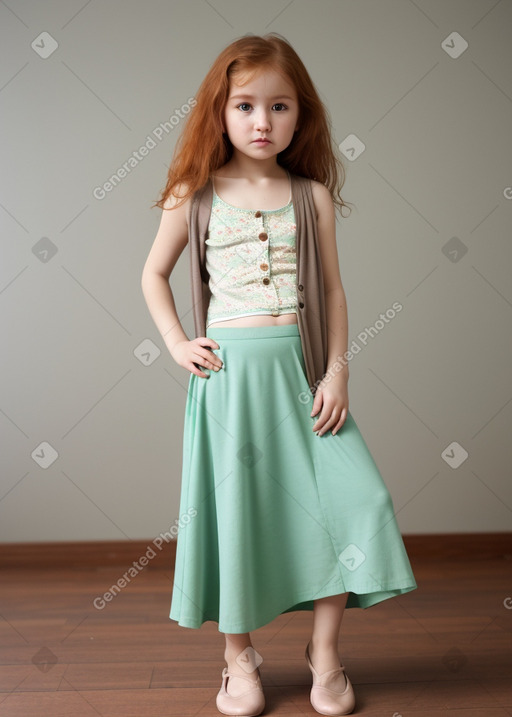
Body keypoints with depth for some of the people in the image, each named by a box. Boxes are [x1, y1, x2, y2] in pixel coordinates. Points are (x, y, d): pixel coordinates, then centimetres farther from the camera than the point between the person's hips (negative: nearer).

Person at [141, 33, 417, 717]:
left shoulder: (312, 195, 6)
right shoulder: (196, 194, 2)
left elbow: (332, 288, 6)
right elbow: (154, 274, 11)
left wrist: (336, 372, -3)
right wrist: (177, 344, 0)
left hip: (299, 367, 2)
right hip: (228, 370, -1)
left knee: (351, 498, -5)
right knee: (234, 508, 5)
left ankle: (325, 650, 15)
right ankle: (240, 658, 24)